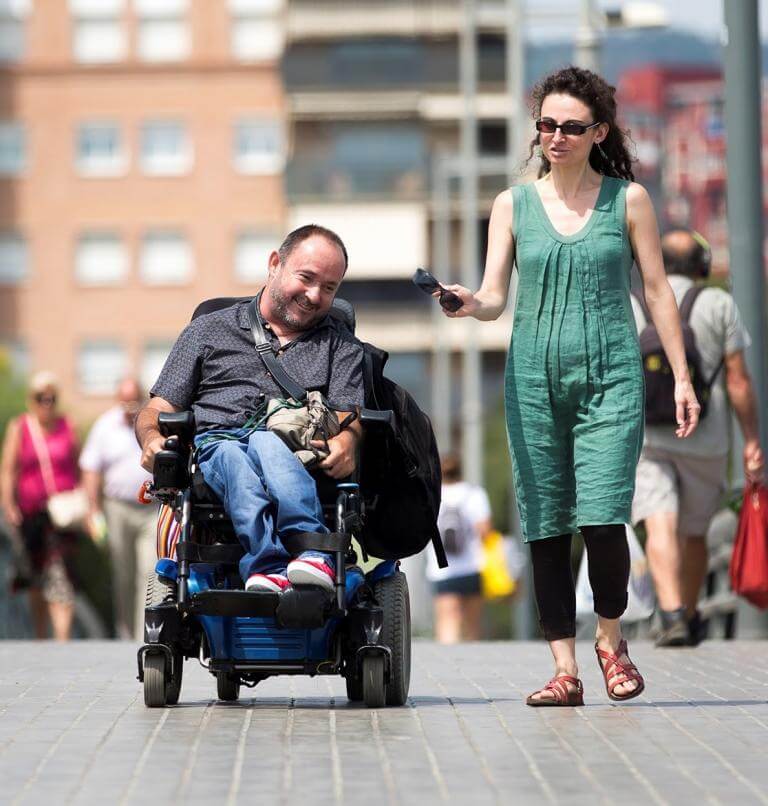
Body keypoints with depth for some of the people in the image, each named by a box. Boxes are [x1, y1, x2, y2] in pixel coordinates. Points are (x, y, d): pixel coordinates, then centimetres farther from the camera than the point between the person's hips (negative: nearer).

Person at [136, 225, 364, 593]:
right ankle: (272, 565, -64)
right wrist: (152, 438, -7)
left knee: (265, 444, -36)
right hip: (210, 444, 0)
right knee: (233, 458, -37)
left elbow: (348, 415, 10)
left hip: (299, 456, 0)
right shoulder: (209, 330, 25)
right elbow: (159, 409, 19)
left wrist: (345, 441, -16)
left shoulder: (341, 346, 28)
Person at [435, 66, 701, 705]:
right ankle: (565, 670, 6)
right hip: (534, 379, 2)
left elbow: (657, 290, 9)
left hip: (610, 376, -2)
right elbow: (496, 298, 3)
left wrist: (682, 378, 5)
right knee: (545, 526, 0)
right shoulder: (513, 206, 9)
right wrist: (471, 304, -21)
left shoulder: (627, 199, 6)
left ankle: (611, 639, 12)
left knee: (602, 519, -13)